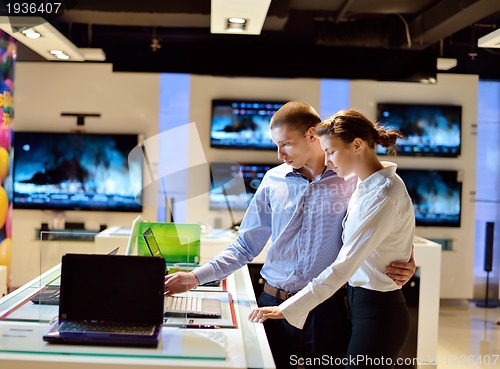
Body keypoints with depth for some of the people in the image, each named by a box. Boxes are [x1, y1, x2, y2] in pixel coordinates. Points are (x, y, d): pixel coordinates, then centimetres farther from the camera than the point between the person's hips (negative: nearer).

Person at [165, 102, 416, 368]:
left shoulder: (352, 181, -5)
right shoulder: (274, 180, 4)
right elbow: (246, 245, 7)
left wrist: (403, 267, -16)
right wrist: (196, 277, -1)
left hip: (326, 309, -2)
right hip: (274, 304, 3)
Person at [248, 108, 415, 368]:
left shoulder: (385, 195, -21)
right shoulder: (366, 186, 7)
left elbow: (345, 265, -27)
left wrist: (287, 309, -26)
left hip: (378, 311, -9)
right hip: (360, 301, 9)